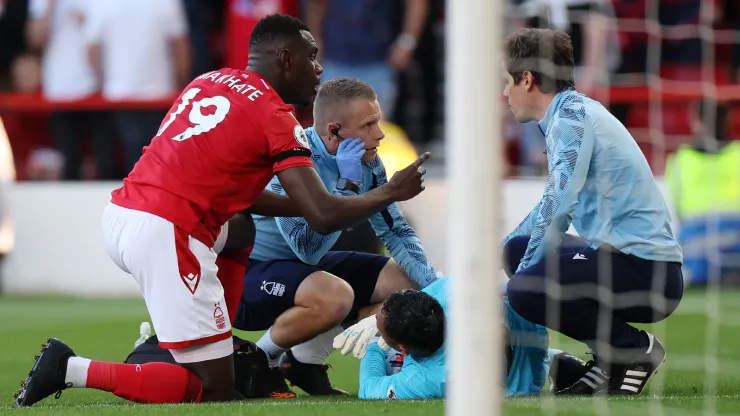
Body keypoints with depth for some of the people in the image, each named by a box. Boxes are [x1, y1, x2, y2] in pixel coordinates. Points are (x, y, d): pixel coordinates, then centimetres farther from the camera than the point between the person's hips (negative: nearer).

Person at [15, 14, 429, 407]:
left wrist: (305, 206, 25)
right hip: (165, 234, -9)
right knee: (213, 390, 0)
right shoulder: (275, 118, -3)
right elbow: (324, 217, -7)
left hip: (120, 214, 9)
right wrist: (391, 193, 9)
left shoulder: (211, 81, 20)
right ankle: (71, 368, -8)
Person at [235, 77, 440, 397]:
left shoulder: (368, 163, -3)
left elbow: (396, 233, 5)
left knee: (404, 281, 3)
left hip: (306, 266, 9)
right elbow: (308, 248, -32)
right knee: (335, 295, -35)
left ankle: (305, 363, 8)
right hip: (246, 272, -9)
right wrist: (348, 184, -33)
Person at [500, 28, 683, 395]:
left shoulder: (572, 117, -12)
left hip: (646, 271, -10)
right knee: (517, 248, 21)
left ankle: (635, 348, -7)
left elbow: (558, 209, -20)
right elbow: (552, 203, 30)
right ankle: (609, 361, 14)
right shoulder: (575, 112, 18)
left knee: (525, 292, -25)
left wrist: (520, 276, -10)